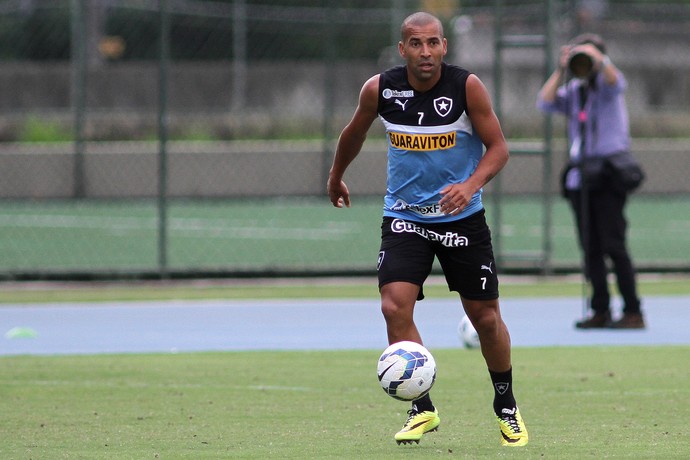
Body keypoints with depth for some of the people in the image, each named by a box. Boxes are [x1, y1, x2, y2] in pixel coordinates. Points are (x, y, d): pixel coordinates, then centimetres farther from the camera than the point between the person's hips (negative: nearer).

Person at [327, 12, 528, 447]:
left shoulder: (467, 87, -14)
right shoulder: (379, 89, -9)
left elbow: (498, 146, -9)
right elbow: (355, 133, 12)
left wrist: (470, 185, -27)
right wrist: (336, 176, 26)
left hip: (462, 216, -1)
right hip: (404, 215, 1)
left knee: (485, 315, 5)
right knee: (395, 305, -17)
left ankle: (506, 407, 28)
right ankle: (422, 410, -4)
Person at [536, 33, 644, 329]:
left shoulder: (606, 85, 1)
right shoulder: (572, 91, 14)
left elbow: (616, 82, -22)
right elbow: (545, 103, 0)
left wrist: (599, 59, -26)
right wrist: (561, 70, -2)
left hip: (608, 174, -6)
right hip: (579, 177, 6)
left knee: (613, 245, -10)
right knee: (590, 248, 5)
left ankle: (633, 313, -8)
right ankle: (600, 311, 9)